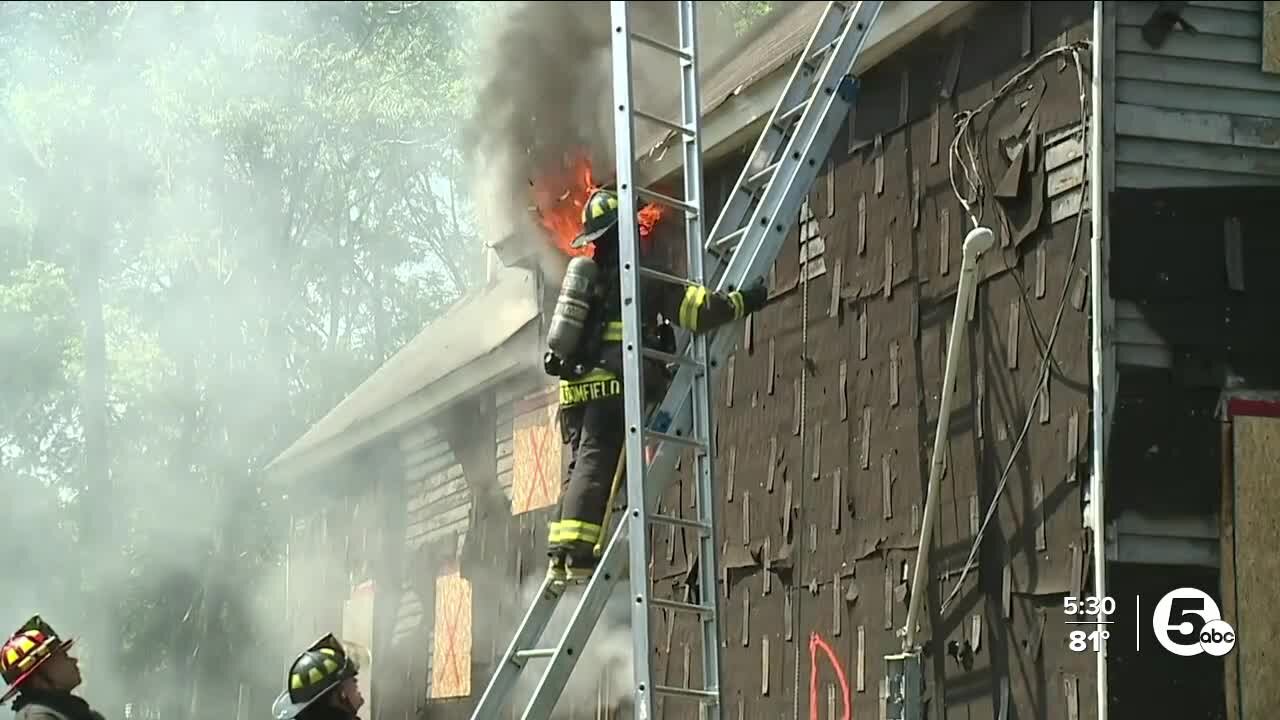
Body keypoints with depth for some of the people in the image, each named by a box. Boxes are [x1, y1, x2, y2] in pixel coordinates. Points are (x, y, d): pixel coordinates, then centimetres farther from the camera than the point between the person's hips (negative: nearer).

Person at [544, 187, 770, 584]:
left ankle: (561, 555, 1)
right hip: (611, 389, -7)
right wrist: (744, 301, 6)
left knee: (580, 469, 8)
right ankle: (578, 555, -21)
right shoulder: (636, 282, -4)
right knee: (596, 467, -13)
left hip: (575, 390, 8)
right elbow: (698, 309, -7)